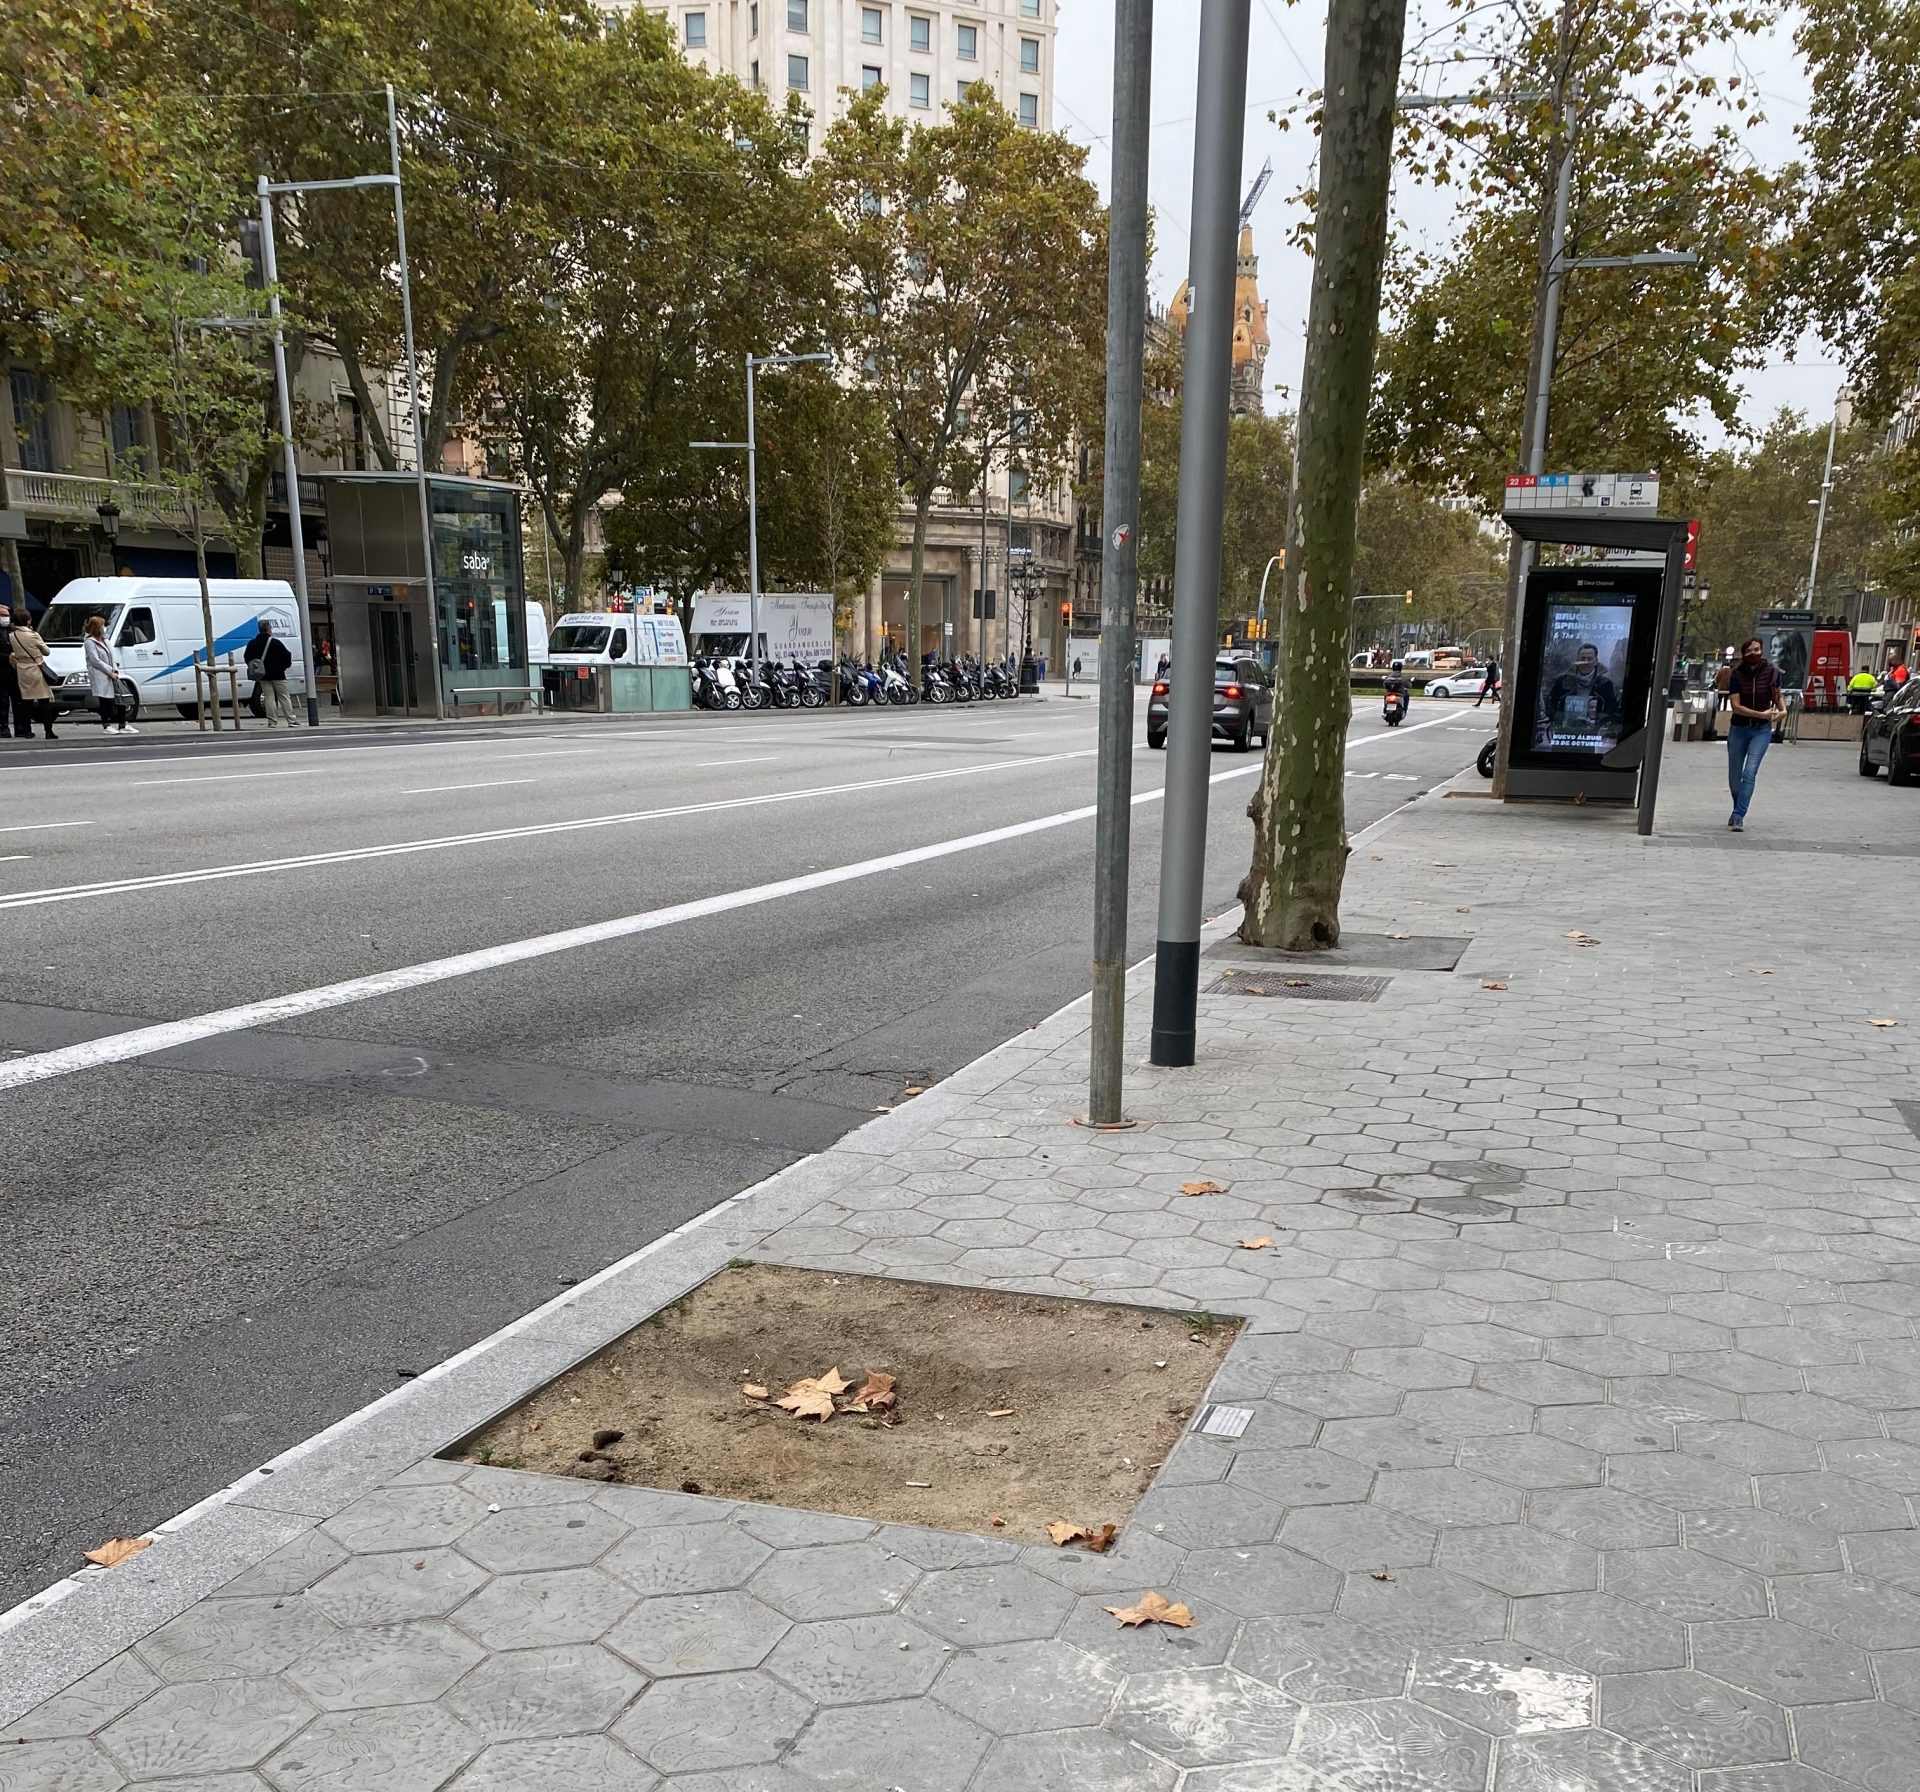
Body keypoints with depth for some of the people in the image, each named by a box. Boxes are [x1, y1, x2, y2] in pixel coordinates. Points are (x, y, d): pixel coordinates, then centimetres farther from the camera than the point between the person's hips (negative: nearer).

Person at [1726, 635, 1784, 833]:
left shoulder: (1771, 672, -4)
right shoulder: (1737, 675, -7)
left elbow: (1778, 693, 13)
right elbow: (1736, 706, -11)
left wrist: (1783, 709, -6)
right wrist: (1762, 714, -19)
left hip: (1762, 730, -1)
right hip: (1739, 729, 1)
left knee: (1750, 772, -17)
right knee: (1734, 778, 10)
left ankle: (1738, 816, -18)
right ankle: (1738, 810, 35)